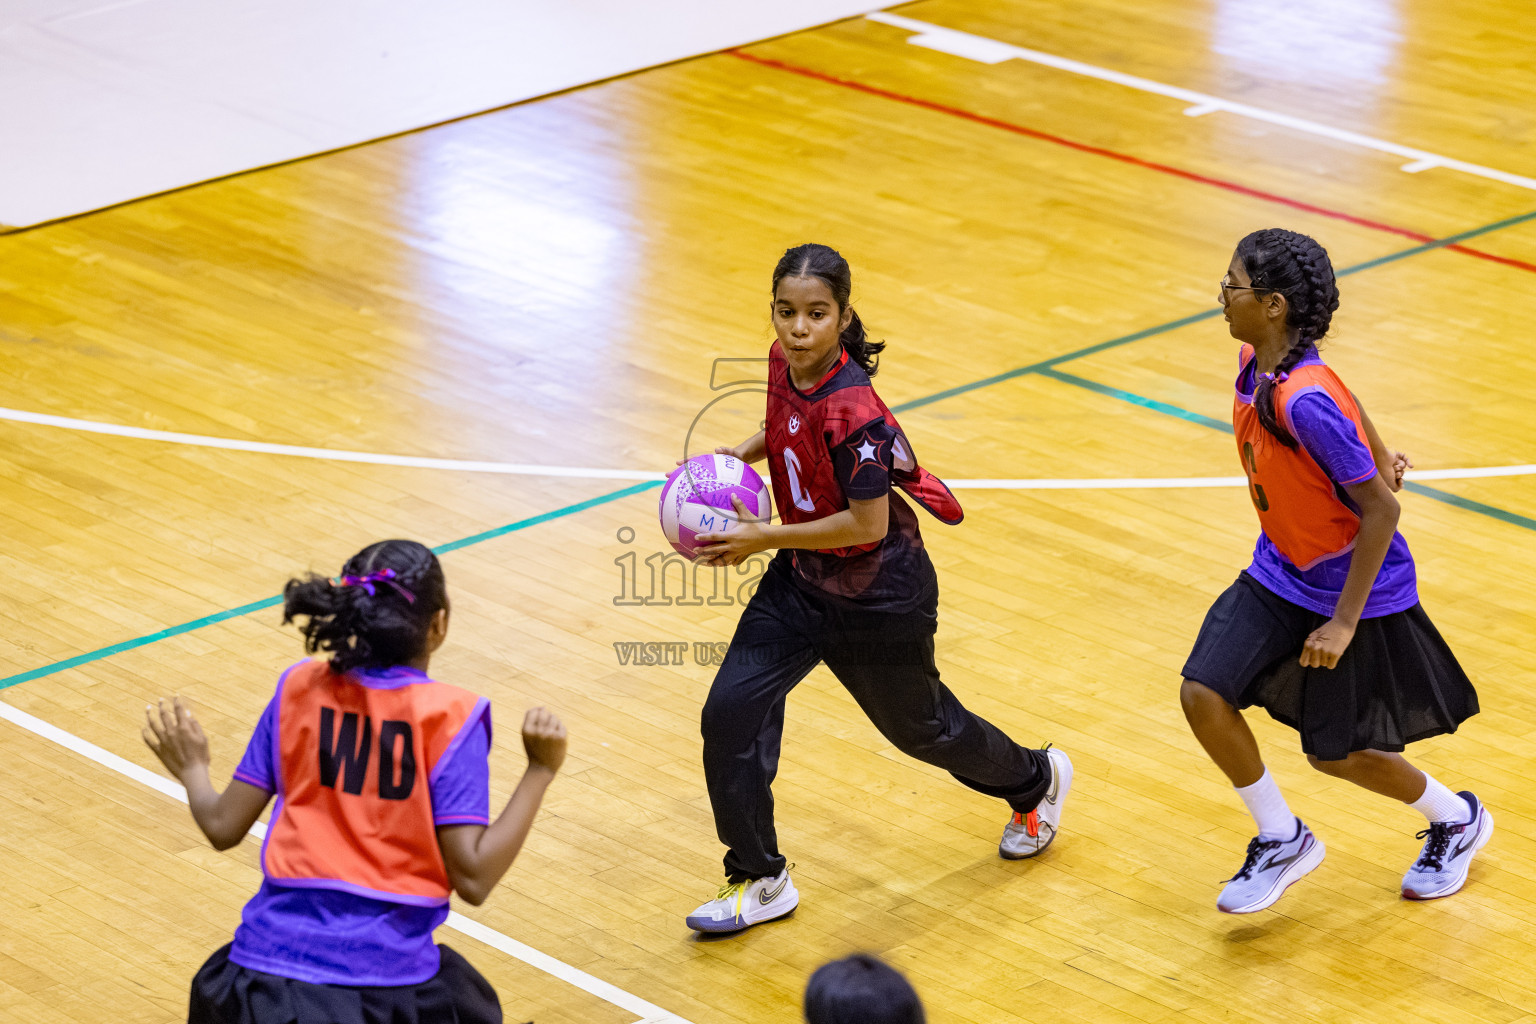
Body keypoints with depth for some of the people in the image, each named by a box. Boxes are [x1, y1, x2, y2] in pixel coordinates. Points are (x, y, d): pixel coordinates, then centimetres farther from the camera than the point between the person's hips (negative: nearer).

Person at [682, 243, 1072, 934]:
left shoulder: (850, 409, -31)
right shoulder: (784, 363, -8)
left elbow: (867, 523, -28)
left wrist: (761, 539, -25)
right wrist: (737, 454, -3)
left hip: (878, 598, -6)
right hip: (802, 581, 7)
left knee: (918, 725, 17)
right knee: (730, 713, -7)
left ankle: (1036, 781, 48)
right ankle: (759, 881, 8)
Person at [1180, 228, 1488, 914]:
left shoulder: (1306, 402, -33)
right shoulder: (1255, 365, -7)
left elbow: (1381, 510, -27)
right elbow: (1348, 405, 14)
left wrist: (1344, 623, -23)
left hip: (1355, 590, -7)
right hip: (1281, 573, 8)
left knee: (1336, 753, 6)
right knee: (1204, 695, -7)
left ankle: (1458, 822, 35)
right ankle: (1283, 842, 13)